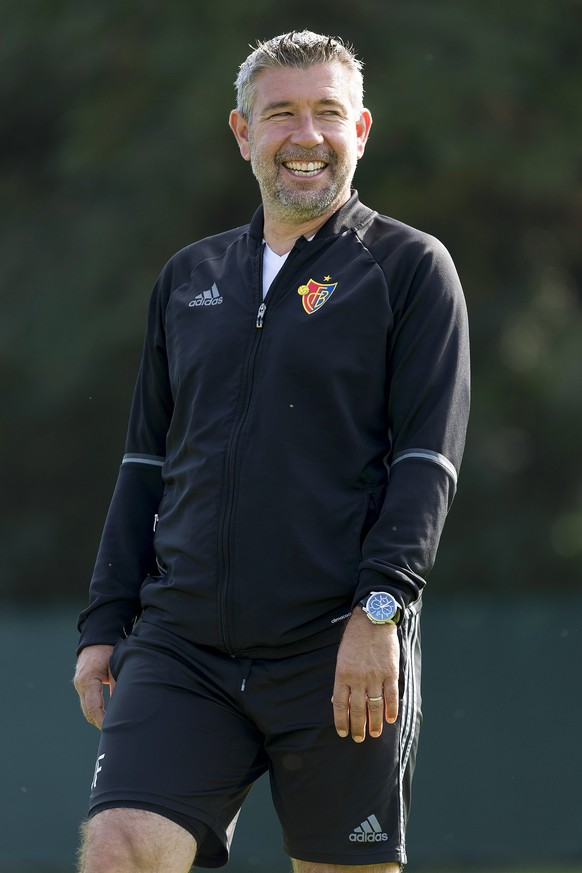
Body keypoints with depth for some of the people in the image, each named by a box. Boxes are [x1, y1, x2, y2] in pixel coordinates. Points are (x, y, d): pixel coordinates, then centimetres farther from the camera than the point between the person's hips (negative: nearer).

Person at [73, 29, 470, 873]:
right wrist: (105, 622, 14)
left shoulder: (410, 267, 3)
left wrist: (379, 609, -16)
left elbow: (427, 457, -5)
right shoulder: (188, 278, 18)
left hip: (343, 658, -3)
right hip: (180, 649, 4)